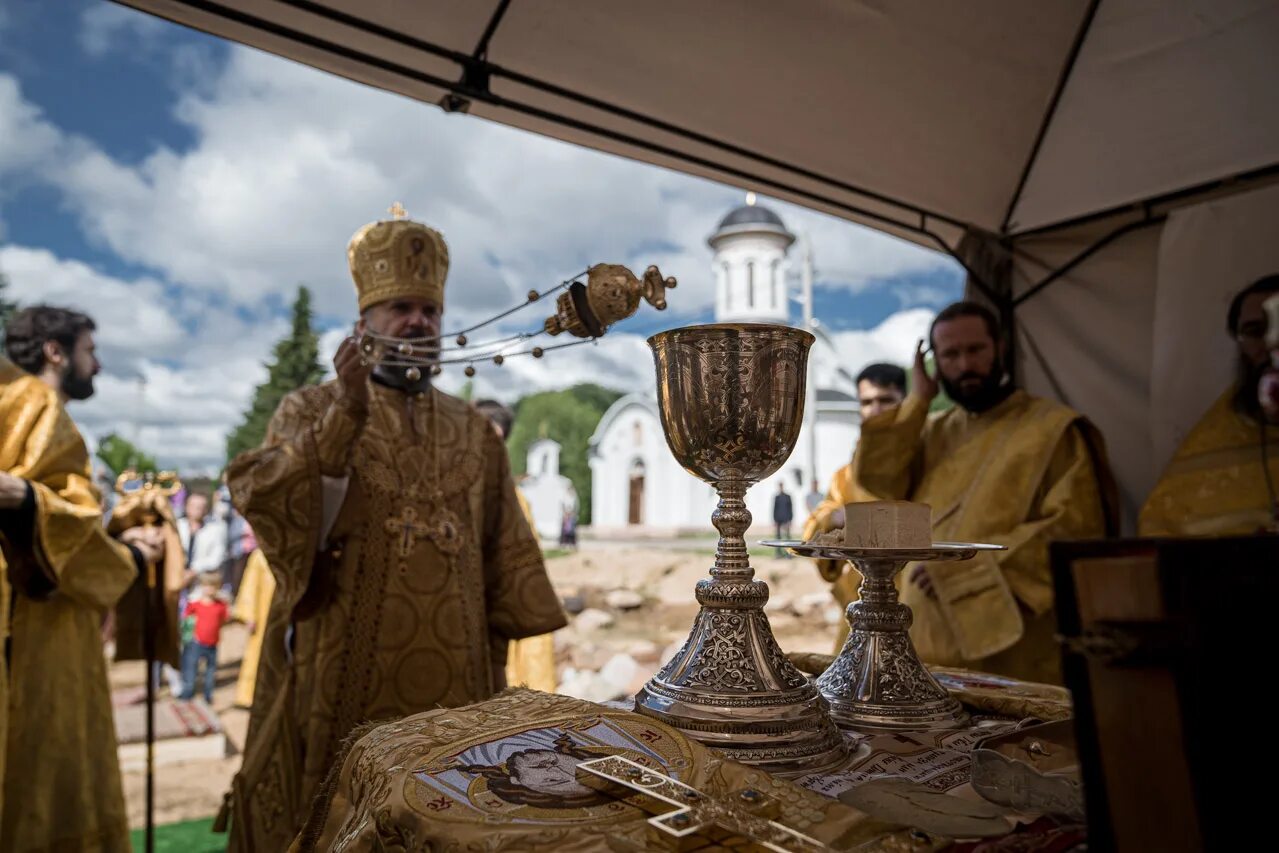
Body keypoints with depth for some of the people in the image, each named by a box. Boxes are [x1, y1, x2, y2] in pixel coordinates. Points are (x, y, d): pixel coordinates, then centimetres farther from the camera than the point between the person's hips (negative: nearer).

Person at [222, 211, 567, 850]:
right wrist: (345, 414, -25)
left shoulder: (475, 432, 9)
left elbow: (504, 556, 10)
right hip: (340, 673, -2)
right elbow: (258, 498, -16)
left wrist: (493, 662, 7)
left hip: (448, 680, 3)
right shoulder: (313, 409, 2)